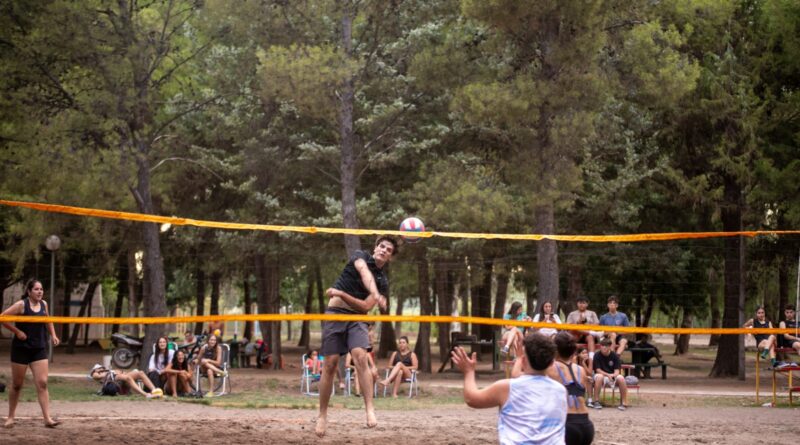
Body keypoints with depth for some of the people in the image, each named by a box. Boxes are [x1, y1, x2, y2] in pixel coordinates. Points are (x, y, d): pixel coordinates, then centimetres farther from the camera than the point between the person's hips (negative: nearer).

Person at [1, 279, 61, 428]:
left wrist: (53, 335, 9)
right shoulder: (21, 305, -11)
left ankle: (47, 418, -11)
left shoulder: (44, 304, 5)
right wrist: (17, 331, -16)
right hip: (21, 348, -4)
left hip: (39, 349, 4)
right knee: (17, 384, 6)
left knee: (42, 383, -7)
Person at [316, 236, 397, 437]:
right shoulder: (361, 256, 0)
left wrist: (341, 294, -20)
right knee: (330, 364, -5)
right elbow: (365, 273, -23)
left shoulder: (383, 282, 4)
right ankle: (322, 415, 7)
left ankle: (369, 409, -27)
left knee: (361, 356, -23)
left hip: (357, 317, 1)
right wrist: (375, 293, -43)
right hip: (335, 314, -1)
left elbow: (366, 306, -8)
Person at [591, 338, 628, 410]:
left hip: (613, 377, 1)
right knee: (599, 377, -37)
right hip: (602, 375, -1)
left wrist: (613, 375, -32)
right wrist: (608, 375, -28)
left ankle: (624, 402, -21)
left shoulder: (615, 356, -4)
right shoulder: (597, 356, -7)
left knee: (621, 378, -31)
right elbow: (598, 370, -11)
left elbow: (617, 370, -8)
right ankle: (596, 401, -28)